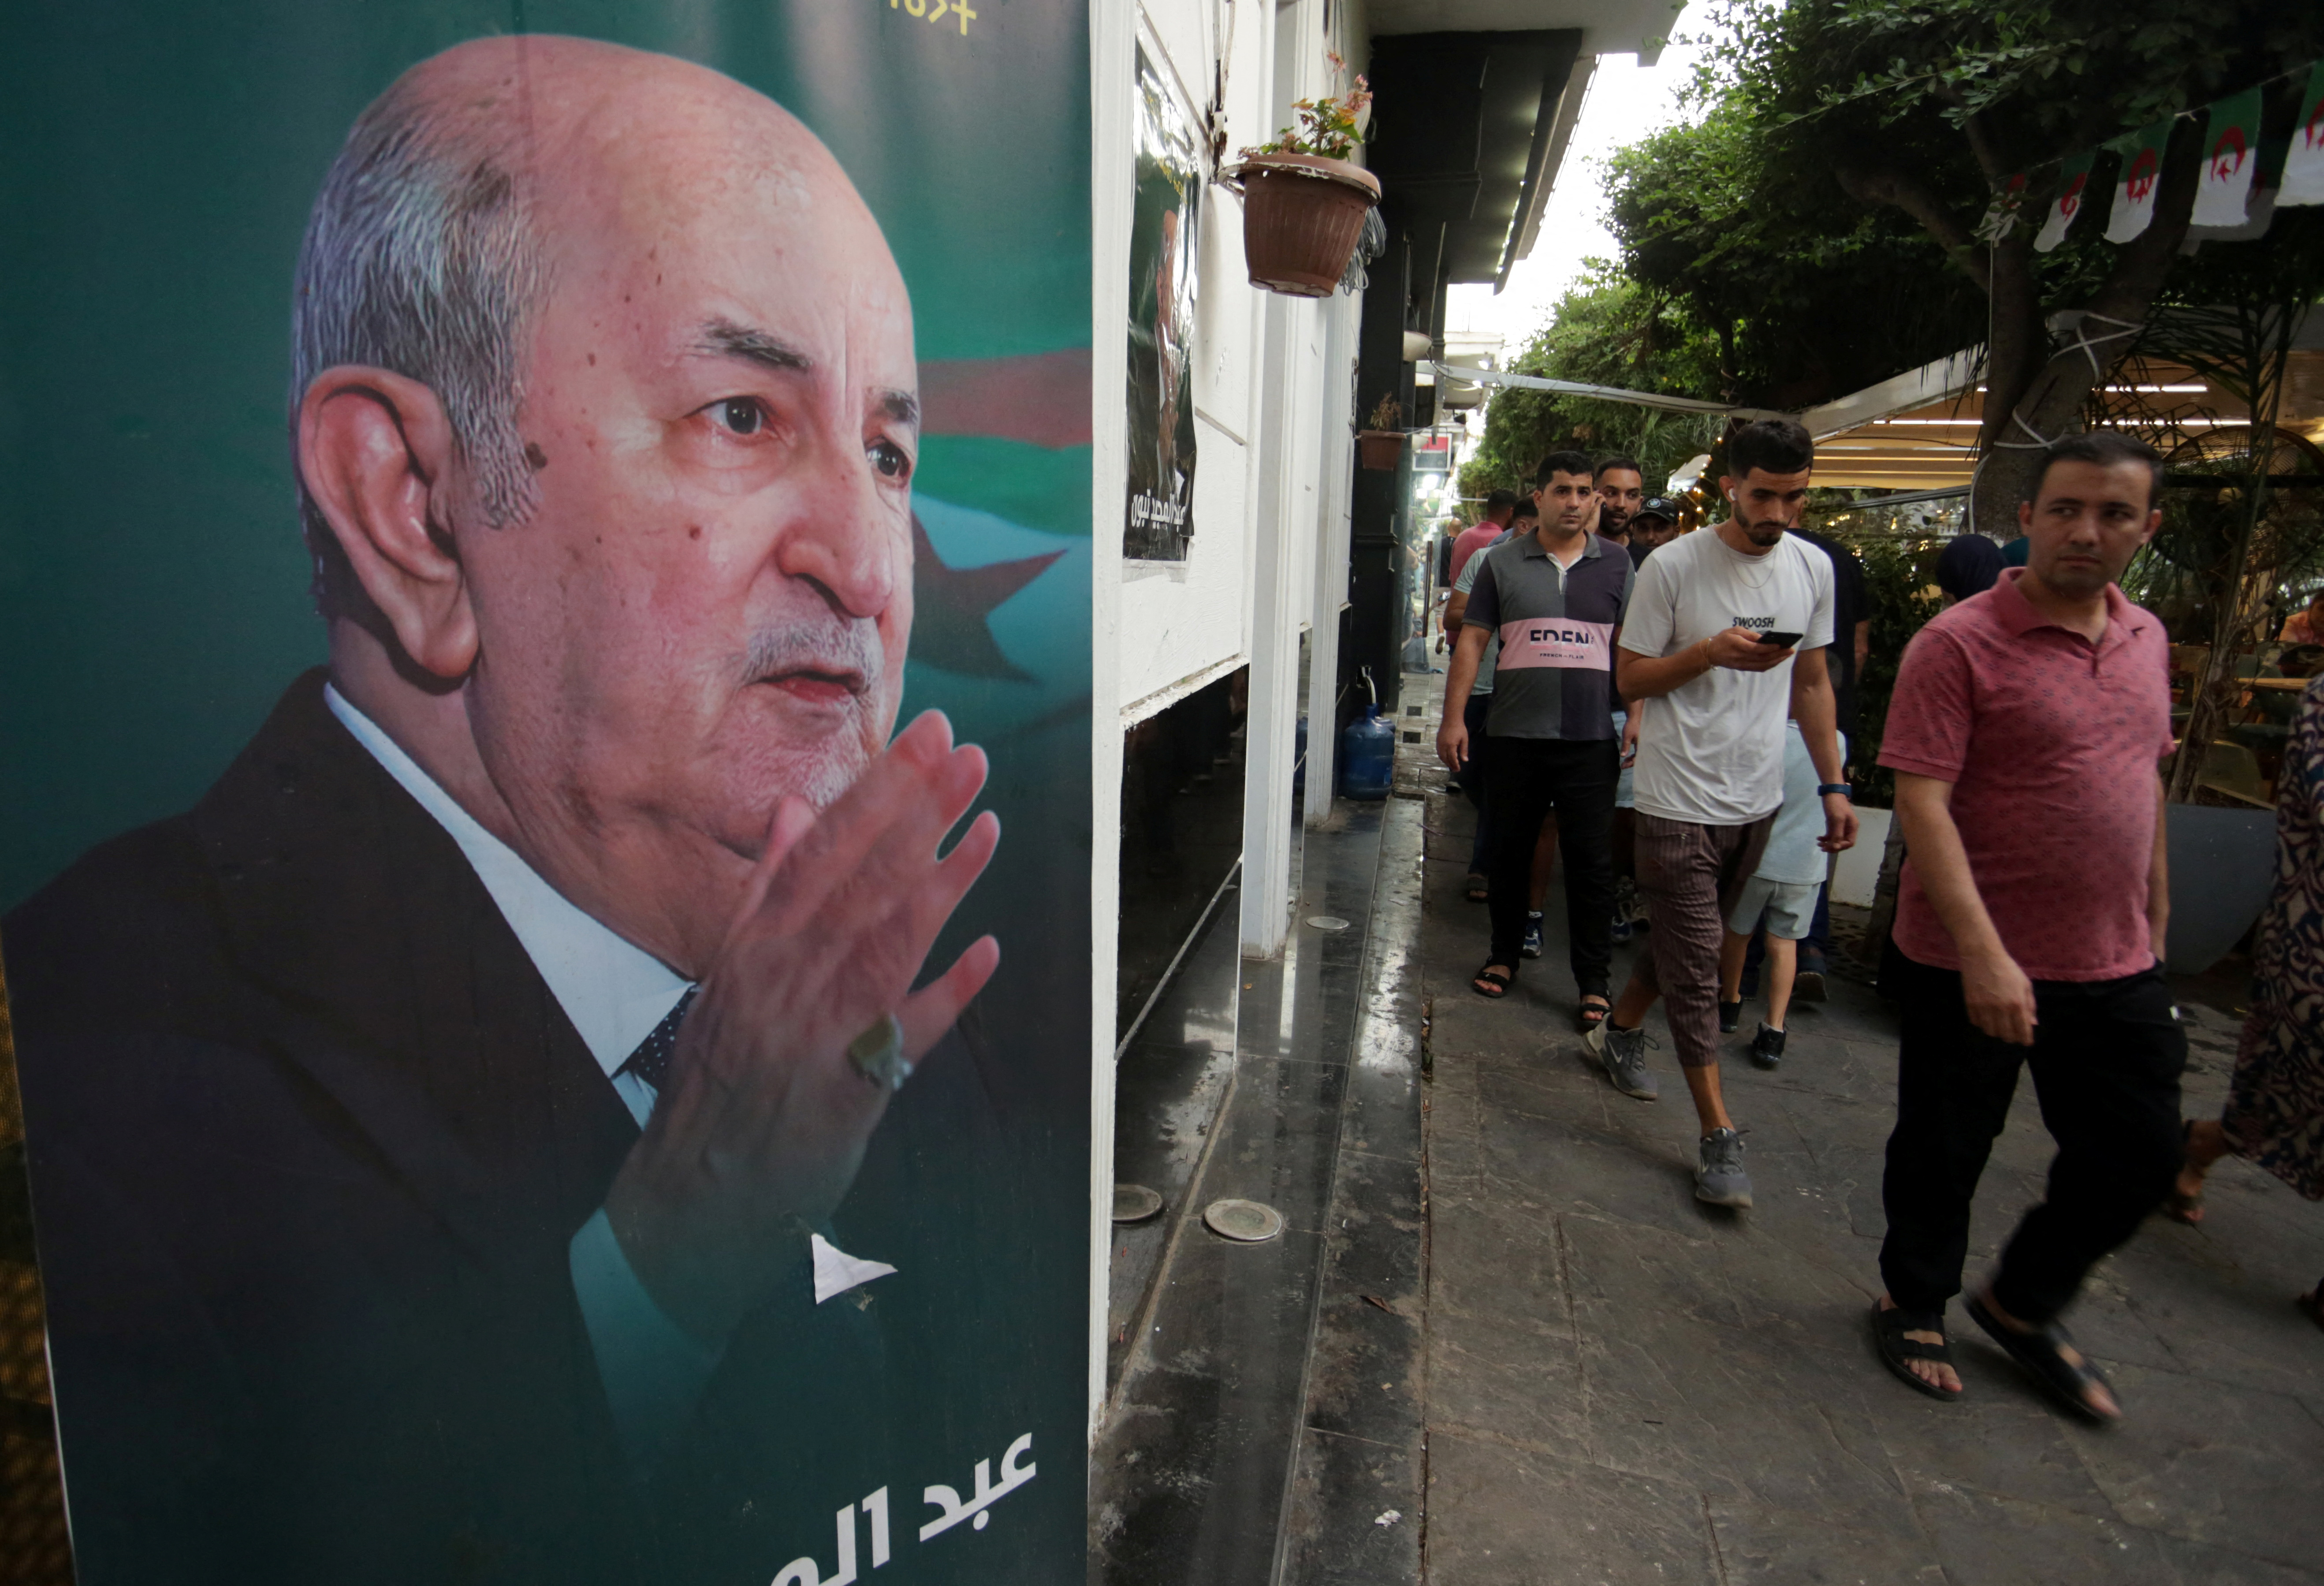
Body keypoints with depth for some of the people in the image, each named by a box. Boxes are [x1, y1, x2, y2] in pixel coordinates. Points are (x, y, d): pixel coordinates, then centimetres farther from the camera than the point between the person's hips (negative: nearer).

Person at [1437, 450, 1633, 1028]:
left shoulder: (1616, 565, 8)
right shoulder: (1502, 563, 5)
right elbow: (1472, 641, 3)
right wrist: (1453, 717, -3)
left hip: (1590, 739, 0)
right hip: (1515, 736, 0)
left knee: (1591, 860, 2)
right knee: (1510, 850, 11)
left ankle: (1594, 981, 12)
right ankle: (1504, 955, 28)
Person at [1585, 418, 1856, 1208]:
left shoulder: (1813, 567, 6)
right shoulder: (1673, 566, -10)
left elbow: (1813, 682, 14)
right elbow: (1630, 678, -5)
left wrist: (1833, 784, 11)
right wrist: (1711, 652, -22)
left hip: (1758, 799, 6)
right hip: (1680, 801, -5)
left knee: (1686, 942, 18)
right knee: (1695, 965, -2)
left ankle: (1620, 1032, 43)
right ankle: (1719, 1137, 6)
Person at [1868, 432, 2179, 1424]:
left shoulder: (2147, 641, 8)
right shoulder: (1959, 644, -15)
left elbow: (2146, 783, 18)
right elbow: (1921, 801, -21)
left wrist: (2154, 920, 19)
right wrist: (1982, 951, -26)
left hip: (2114, 964, 6)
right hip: (1971, 962, -6)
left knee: (2139, 1155, 14)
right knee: (1945, 1149, 10)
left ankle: (2022, 1304, 38)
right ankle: (1915, 1302, 36)